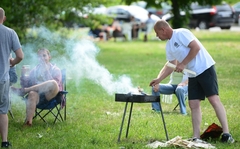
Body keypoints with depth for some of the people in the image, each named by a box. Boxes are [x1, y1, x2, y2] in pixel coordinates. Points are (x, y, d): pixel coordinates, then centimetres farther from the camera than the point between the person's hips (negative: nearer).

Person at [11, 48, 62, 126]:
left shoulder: (55, 70, 9)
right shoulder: (35, 70, 20)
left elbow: (53, 84, -10)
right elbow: (26, 85, 11)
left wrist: (46, 71, -16)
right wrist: (23, 75, -7)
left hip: (50, 95, -1)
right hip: (38, 96, 2)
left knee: (53, 84, -36)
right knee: (32, 94, -37)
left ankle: (23, 91, -31)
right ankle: (28, 121, -52)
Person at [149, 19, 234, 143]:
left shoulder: (181, 34, -11)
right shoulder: (169, 46, 16)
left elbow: (196, 47, -20)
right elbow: (170, 65, 25)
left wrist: (183, 64, -18)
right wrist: (158, 79, 20)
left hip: (205, 69, -9)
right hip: (192, 75, 9)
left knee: (214, 99, -15)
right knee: (193, 104, 2)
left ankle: (226, 134, -17)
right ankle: (196, 137, 3)